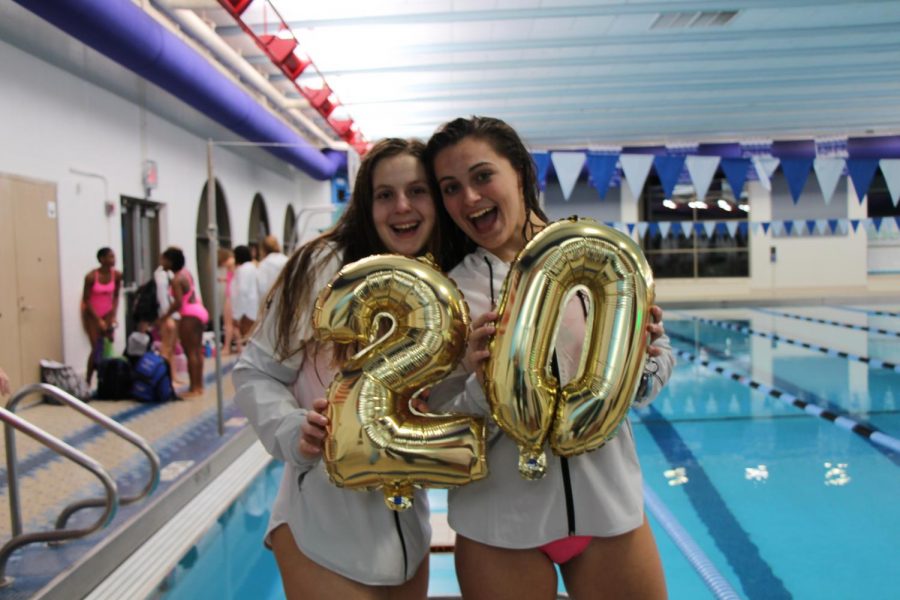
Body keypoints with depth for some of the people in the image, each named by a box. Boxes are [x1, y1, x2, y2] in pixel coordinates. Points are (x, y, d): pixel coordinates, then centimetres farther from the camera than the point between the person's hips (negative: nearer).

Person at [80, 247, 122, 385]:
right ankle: (87, 381, 9)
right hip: (92, 313, -3)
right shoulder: (91, 276, -21)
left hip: (107, 313, 4)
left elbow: (116, 296, 0)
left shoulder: (116, 275, -11)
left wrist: (113, 316, -10)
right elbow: (86, 300, -14)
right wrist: (98, 320, -16)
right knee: (97, 349, -5)